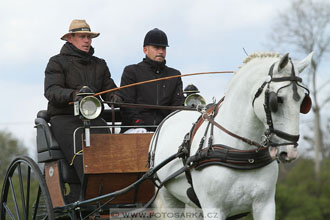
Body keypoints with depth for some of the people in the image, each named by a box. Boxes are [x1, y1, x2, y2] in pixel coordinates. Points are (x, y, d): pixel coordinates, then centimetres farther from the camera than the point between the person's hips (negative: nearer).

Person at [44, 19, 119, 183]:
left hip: (93, 119, 4)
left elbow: (109, 88, 18)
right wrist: (73, 94, -29)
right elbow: (51, 91, -7)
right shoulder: (57, 62, 8)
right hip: (64, 118, -4)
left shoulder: (99, 65, 25)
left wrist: (114, 97, -9)